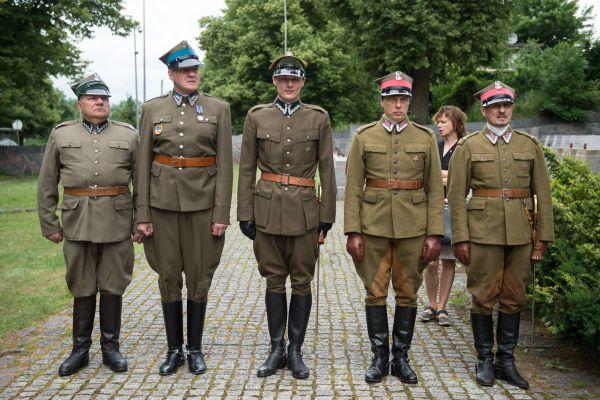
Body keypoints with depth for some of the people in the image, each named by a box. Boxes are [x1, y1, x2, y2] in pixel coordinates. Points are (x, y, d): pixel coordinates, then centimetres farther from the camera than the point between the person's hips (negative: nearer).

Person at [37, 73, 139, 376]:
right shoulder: (61, 135, 7)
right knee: (82, 287, 8)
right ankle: (80, 350, 21)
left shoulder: (128, 135, 5)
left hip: (117, 221, 0)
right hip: (77, 222, 0)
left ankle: (110, 347, 20)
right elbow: (47, 184, 8)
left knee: (112, 286, 7)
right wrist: (49, 224, 4)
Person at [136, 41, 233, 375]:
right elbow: (144, 163, 4)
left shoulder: (218, 108, 2)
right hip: (163, 201, 1)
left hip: (202, 202, -1)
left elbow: (225, 163, -1)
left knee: (199, 278, 6)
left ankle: (196, 349, 21)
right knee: (169, 277, 8)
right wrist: (143, 214, -1)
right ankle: (174, 349, 22)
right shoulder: (152, 109, 5)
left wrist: (222, 213, -8)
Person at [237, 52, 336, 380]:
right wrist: (245, 213, 0)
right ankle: (276, 349, 21)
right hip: (267, 209, 1)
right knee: (274, 281, 9)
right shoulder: (257, 116, 4)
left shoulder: (318, 117, 3)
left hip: (305, 211, 0)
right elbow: (246, 169, 4)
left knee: (302, 282, 5)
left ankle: (295, 350, 19)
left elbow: (327, 170, 4)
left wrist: (327, 215, 0)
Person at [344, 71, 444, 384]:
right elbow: (353, 188, 0)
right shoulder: (364, 136, 3)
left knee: (407, 293, 8)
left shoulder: (425, 138, 4)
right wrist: (352, 232, -6)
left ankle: (401, 357, 21)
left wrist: (434, 234, -3)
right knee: (375, 292, 5)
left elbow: (435, 190, 3)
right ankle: (380, 357, 18)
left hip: (413, 228, 1)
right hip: (373, 226, 0)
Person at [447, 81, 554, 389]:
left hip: (520, 234, 3)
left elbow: (543, 194, 8)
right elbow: (456, 196, -2)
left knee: (513, 298, 8)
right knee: (483, 297, 3)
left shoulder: (530, 145, 9)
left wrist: (544, 236, 3)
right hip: (483, 233, -2)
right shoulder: (468, 146, 1)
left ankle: (506, 360, 21)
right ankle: (485, 360, 17)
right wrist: (460, 238, -7)